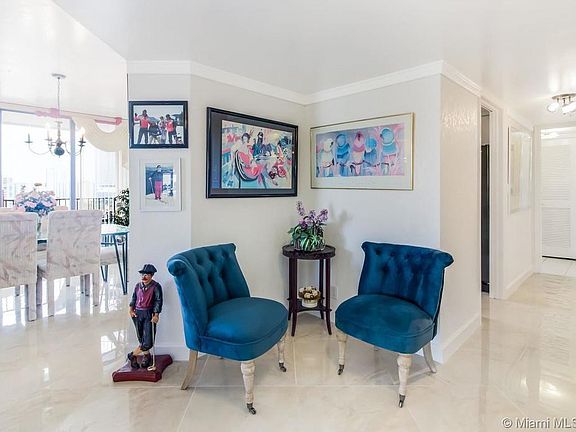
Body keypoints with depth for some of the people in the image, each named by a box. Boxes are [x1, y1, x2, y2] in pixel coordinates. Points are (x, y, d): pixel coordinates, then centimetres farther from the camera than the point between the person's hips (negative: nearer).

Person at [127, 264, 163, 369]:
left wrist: (156, 315, -17)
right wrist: (131, 309, 3)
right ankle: (146, 355, 30)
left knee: (148, 342, -7)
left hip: (149, 314, -4)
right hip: (137, 313, 4)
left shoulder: (156, 286, -6)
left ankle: (133, 355, 15)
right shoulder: (138, 285, 10)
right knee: (141, 338, 11)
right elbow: (134, 298, 18)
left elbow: (158, 301, -9)